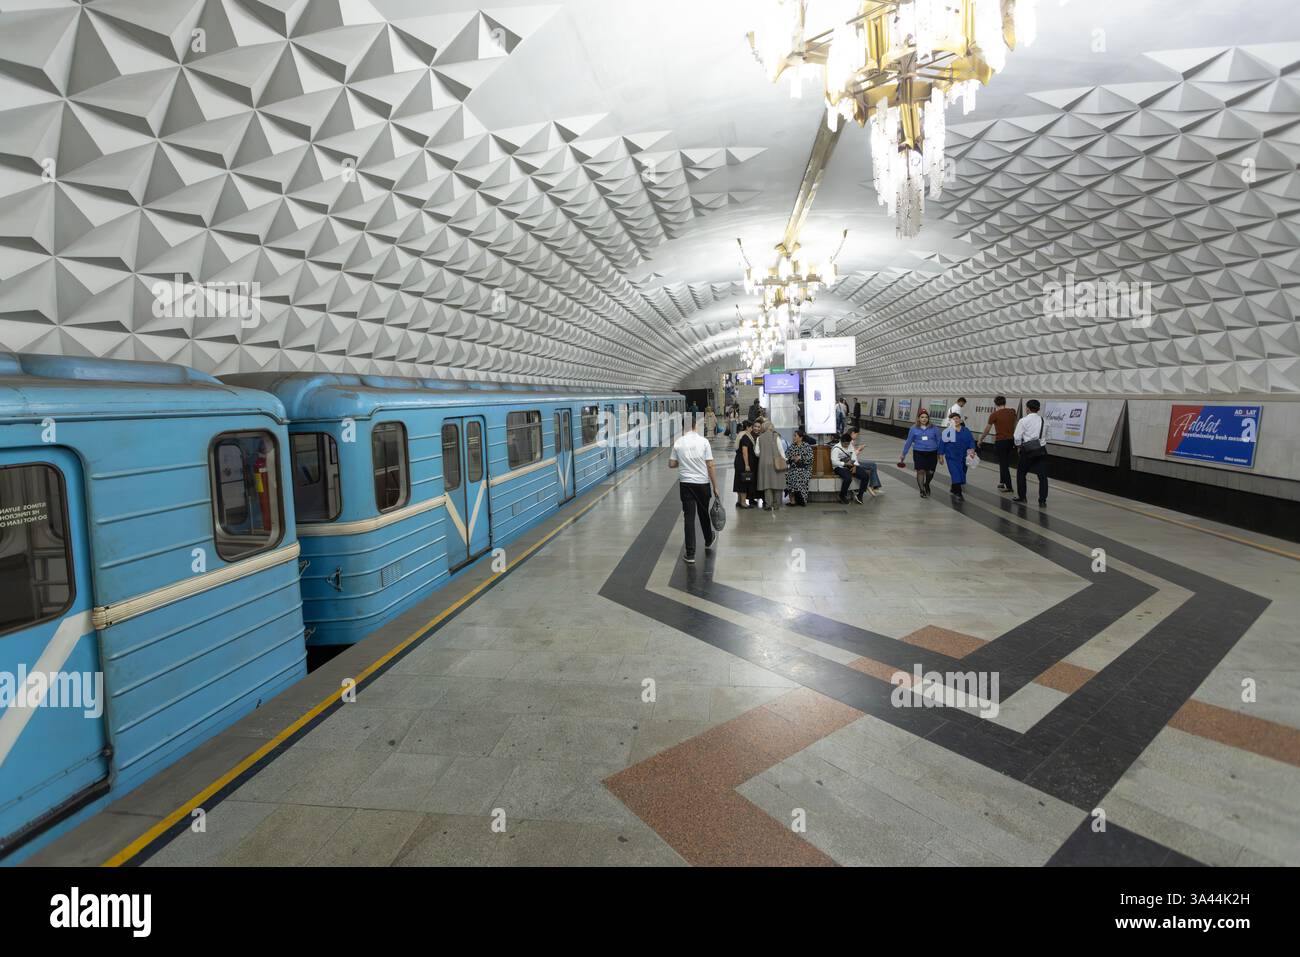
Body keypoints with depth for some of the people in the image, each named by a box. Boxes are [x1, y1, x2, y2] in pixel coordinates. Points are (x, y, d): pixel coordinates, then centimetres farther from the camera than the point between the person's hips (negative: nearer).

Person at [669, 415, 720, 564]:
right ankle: (709, 540, 44)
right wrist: (715, 486, -2)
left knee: (689, 517, 2)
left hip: (685, 484, 1)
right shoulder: (704, 441, -9)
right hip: (703, 483, 0)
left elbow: (671, 464, 0)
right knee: (703, 514, 19)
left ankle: (690, 554, 0)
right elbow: (710, 466, -9)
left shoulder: (678, 443, -4)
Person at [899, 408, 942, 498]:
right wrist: (903, 454, 8)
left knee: (930, 472, 5)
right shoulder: (914, 429, 1)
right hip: (919, 453, -1)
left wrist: (940, 453, 6)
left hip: (932, 453, 1)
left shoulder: (934, 428, 2)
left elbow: (938, 441, 7)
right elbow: (908, 442, 7)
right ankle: (922, 490, 9)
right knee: (920, 471, -5)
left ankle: (926, 485, 36)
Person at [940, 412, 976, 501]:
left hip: (963, 457, 4)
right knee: (956, 475, -12)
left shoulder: (966, 431, 2)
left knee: (961, 476, 14)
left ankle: (953, 490, 36)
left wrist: (972, 449, -16)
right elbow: (942, 444, -2)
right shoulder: (947, 432, -7)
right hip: (951, 457, -4)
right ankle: (959, 494, -8)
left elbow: (971, 441, 3)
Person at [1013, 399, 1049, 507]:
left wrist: (1019, 446, 7)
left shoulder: (1023, 421, -7)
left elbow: (1017, 437, -9)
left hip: (1028, 451, -3)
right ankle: (1042, 501, -1)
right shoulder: (1043, 421, 6)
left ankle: (1021, 497, 20)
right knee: (1042, 476, 2)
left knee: (1021, 473, 15)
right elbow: (1045, 437, 9)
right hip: (1041, 450, 3)